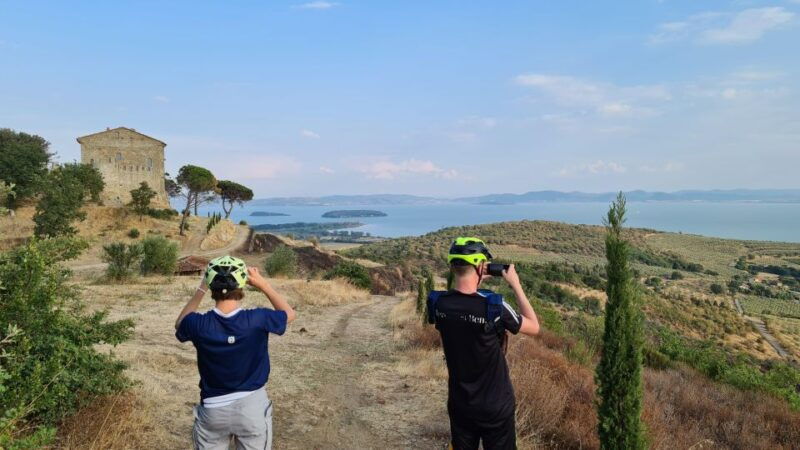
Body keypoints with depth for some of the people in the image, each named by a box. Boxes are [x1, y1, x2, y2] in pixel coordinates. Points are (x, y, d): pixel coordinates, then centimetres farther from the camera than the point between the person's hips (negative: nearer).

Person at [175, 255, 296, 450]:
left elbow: (179, 325, 11)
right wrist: (263, 284, 2)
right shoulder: (257, 320, -20)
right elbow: (289, 313, 2)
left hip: (213, 409, 1)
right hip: (252, 405, -1)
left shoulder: (200, 324, -16)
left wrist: (200, 290, 5)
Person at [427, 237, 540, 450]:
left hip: (459, 405, 4)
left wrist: (475, 284, 4)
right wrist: (515, 285, -6)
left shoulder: (438, 303, -13)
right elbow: (534, 327, -8)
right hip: (495, 407, -4)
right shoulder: (493, 306, -26)